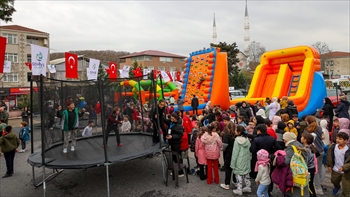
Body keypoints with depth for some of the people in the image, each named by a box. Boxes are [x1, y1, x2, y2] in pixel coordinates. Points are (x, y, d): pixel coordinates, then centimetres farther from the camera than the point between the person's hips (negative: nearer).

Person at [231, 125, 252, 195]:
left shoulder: (237, 140, -19)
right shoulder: (247, 139, 0)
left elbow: (235, 153, -16)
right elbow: (250, 151, 7)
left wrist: (233, 163, -9)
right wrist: (249, 158, 19)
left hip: (239, 161, -6)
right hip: (247, 161, 7)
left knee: (239, 174, 4)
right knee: (246, 173, 19)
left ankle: (239, 190, 11)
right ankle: (248, 187, 30)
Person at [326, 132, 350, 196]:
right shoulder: (333, 147, -10)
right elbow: (329, 156, 4)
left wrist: (343, 168, -32)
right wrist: (329, 165, 4)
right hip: (335, 170, 5)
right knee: (334, 181, 28)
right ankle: (337, 187, 61)